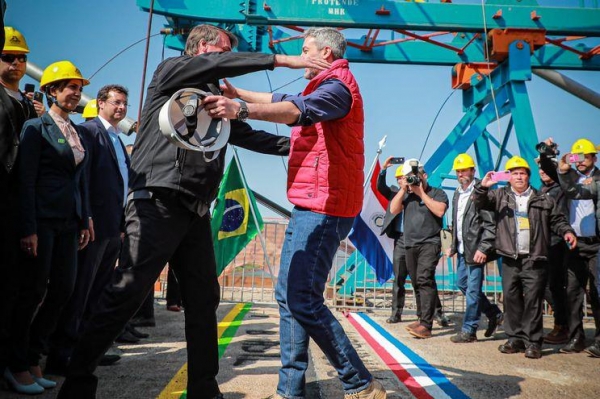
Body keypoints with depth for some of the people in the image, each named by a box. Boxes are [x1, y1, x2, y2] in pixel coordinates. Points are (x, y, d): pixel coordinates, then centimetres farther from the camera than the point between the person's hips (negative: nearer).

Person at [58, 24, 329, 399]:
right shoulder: (170, 71, 7)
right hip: (158, 199, -7)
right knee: (127, 292, -9)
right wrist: (282, 59, -10)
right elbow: (217, 65, -10)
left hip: (196, 209, 8)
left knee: (204, 298, 6)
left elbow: (250, 136, 23)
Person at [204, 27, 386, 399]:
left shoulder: (337, 86, -9)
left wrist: (242, 110, -42)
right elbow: (280, 99, 34)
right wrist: (236, 93, 33)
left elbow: (296, 110, -29)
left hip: (322, 210, -11)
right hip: (309, 207, 11)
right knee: (289, 296, 8)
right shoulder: (324, 88, 24)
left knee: (303, 301, -14)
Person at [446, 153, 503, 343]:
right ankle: (494, 314, 32)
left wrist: (483, 248, -21)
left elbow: (490, 224, -16)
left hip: (476, 250, -9)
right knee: (463, 284, 15)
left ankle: (468, 330, 9)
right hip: (462, 249, 9)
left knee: (473, 289, -2)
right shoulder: (457, 193, 15)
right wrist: (453, 245, 17)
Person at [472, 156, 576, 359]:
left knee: (533, 301, -2)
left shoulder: (543, 200, 10)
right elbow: (479, 202, 1)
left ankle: (533, 342, 5)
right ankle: (515, 338, 15)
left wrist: (567, 231, -6)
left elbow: (557, 220, 13)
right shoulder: (500, 196, 10)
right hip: (510, 260, 2)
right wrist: (482, 186, -19)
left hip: (535, 260, -1)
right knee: (511, 299, 5)